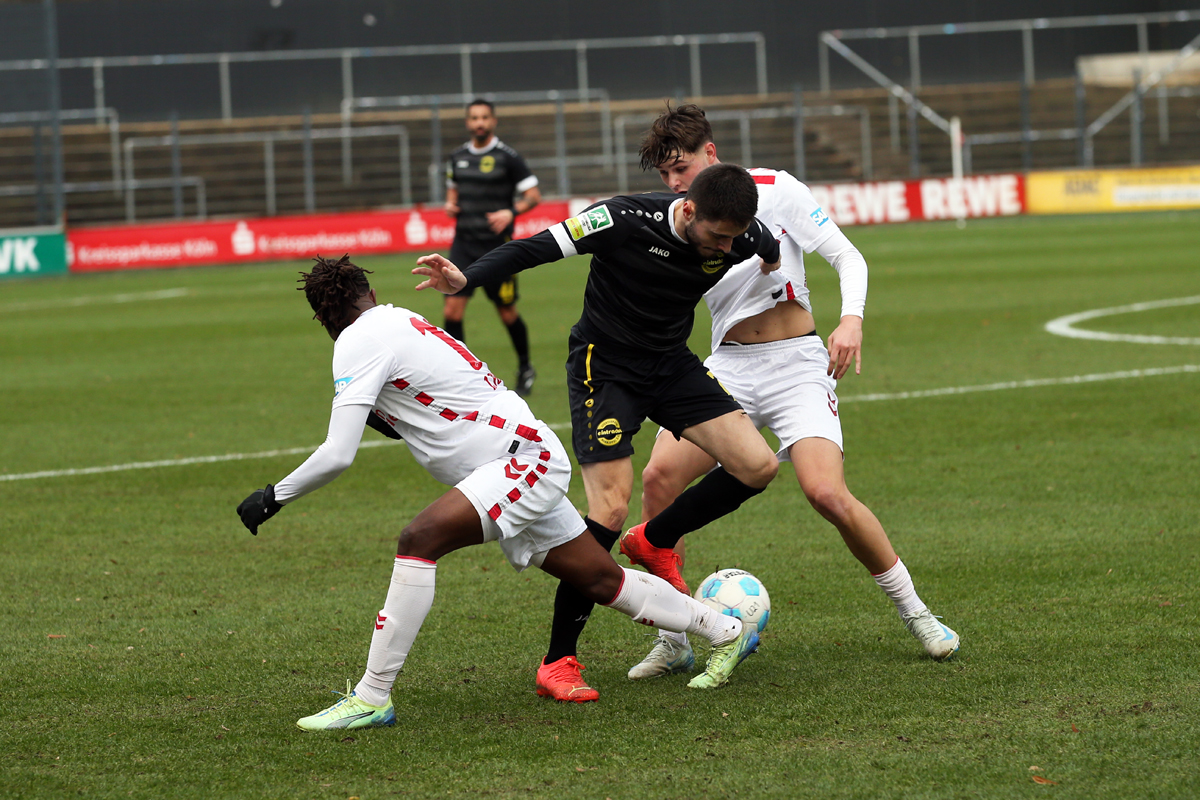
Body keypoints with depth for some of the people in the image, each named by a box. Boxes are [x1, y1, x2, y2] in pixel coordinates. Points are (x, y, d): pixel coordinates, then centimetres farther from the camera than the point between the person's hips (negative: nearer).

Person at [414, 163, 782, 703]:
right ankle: (558, 662, -8)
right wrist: (466, 279, -33)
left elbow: (772, 252, 14)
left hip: (671, 365, 6)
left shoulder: (740, 236, -12)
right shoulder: (626, 221, -27)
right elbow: (538, 247, -23)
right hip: (604, 368, -6)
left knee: (758, 466, -10)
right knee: (611, 509, -17)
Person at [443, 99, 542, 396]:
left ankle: (525, 369, 28)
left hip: (496, 245, -4)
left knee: (507, 312, 6)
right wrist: (450, 205, 4)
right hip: (463, 244, 4)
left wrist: (511, 212, -22)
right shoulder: (457, 158, 10)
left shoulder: (507, 157, -5)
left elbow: (534, 195, -5)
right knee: (452, 310, -9)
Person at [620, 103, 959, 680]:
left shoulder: (772, 190, -6)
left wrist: (852, 319, -23)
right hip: (726, 367, 4)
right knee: (658, 477, -17)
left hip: (795, 362, -4)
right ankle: (673, 642, -7)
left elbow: (847, 256, -7)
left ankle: (915, 613, -2)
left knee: (827, 493, -23)